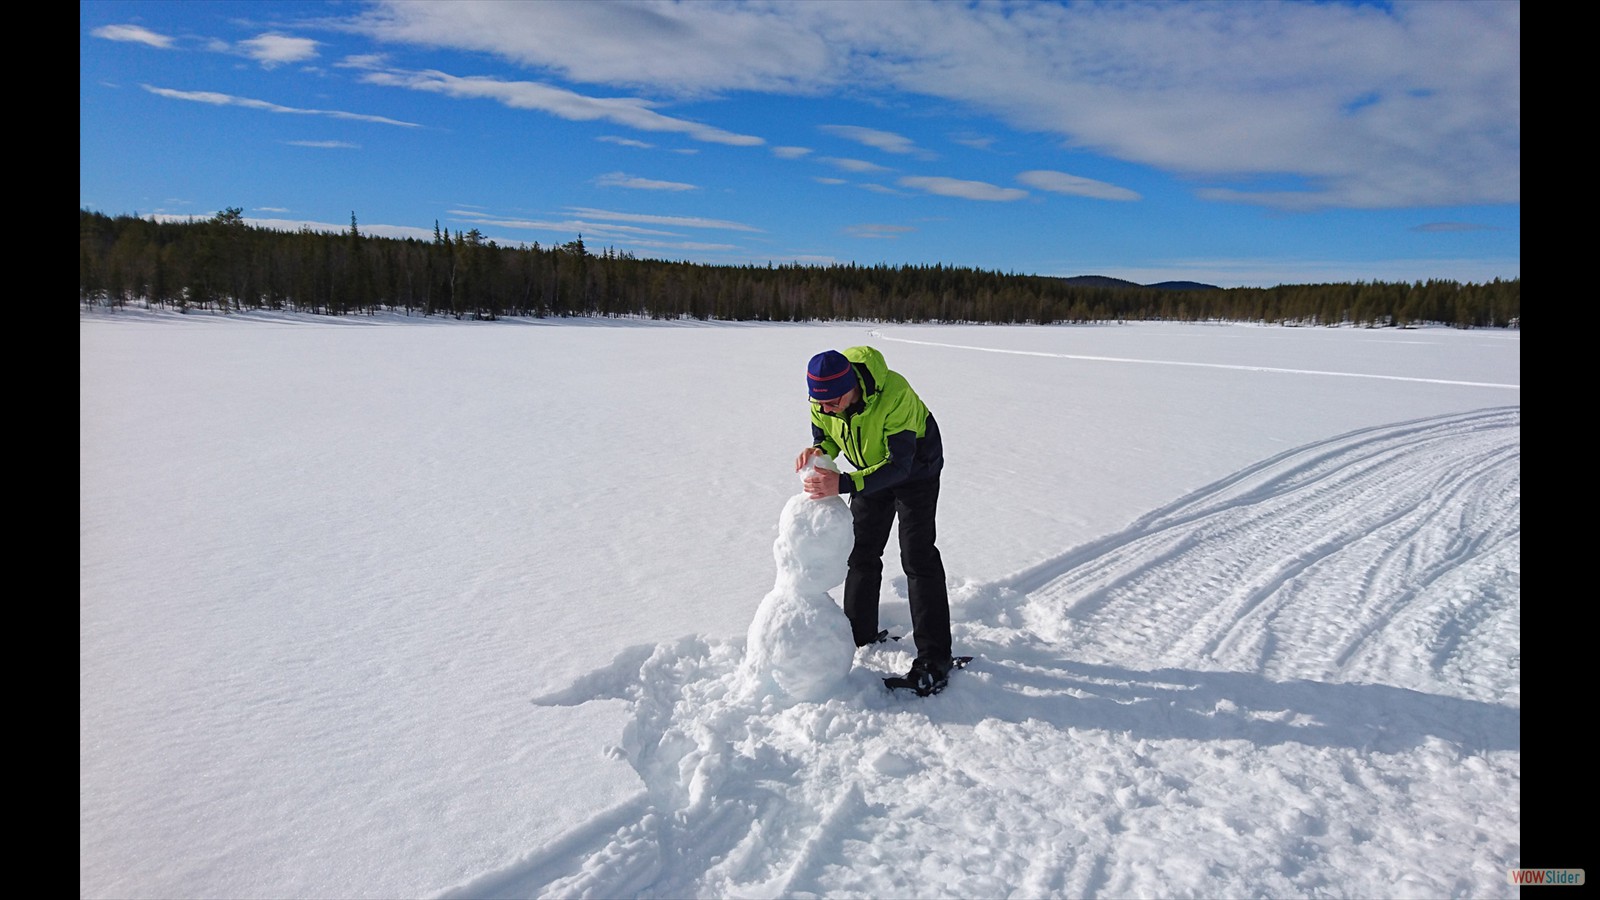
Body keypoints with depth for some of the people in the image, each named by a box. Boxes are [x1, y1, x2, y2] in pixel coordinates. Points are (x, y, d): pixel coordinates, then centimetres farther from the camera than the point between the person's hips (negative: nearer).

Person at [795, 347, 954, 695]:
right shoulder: (823, 397, -22)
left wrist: (843, 484, -51)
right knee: (861, 551, 12)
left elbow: (898, 465, -41)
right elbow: (826, 437, -5)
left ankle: (934, 656, -6)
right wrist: (817, 450, -30)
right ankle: (860, 633, 29)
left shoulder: (895, 395, -40)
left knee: (918, 557, -12)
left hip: (916, 468, -6)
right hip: (870, 470, 6)